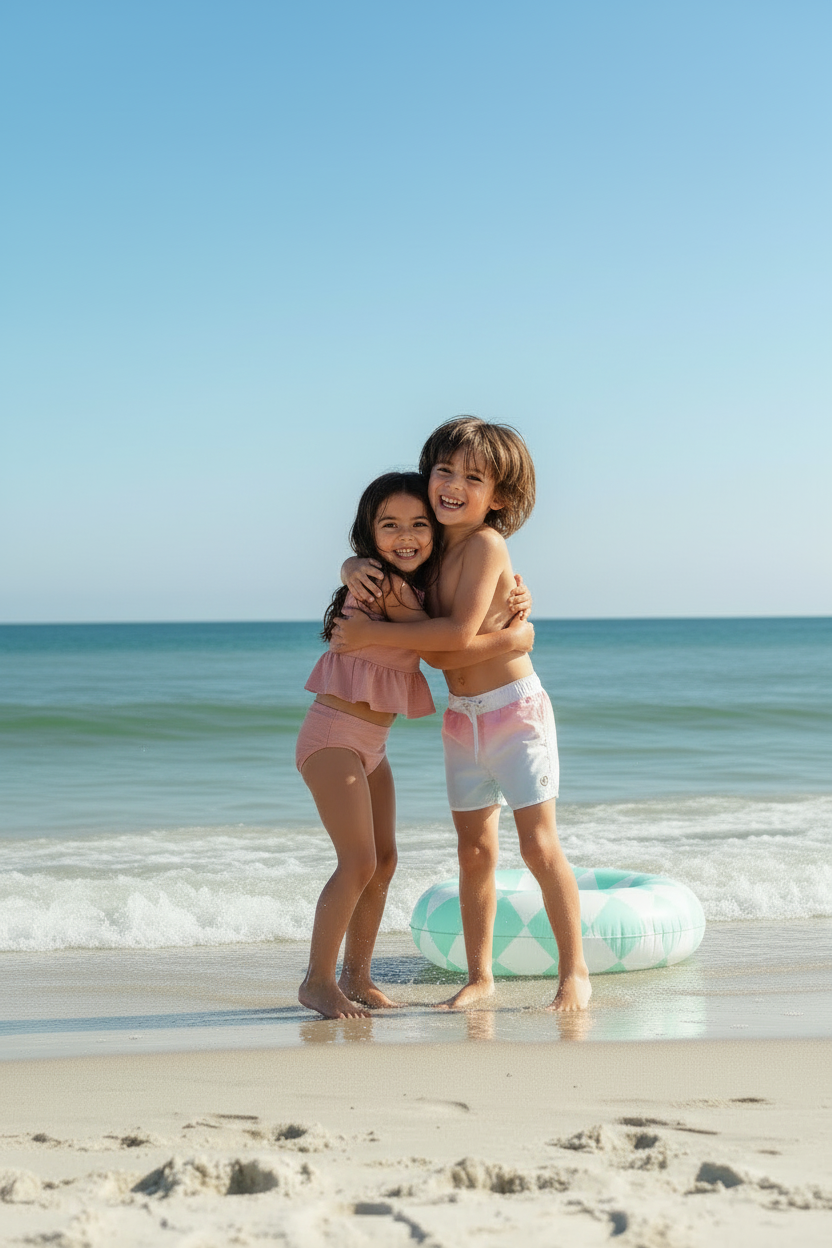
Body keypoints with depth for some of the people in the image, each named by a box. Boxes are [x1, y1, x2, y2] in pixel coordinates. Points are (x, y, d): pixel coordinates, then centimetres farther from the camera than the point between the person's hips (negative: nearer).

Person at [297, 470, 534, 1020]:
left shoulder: (414, 585, 10)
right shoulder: (383, 584, -16)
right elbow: (439, 653, -19)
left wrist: (510, 603, -3)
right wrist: (512, 636, -16)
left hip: (371, 743, 9)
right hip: (335, 734, -9)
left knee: (385, 860, 10)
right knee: (359, 861, -13)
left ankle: (356, 977, 20)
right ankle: (318, 982, -3)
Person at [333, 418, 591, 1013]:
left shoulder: (486, 544, -16)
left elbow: (459, 631, -25)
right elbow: (365, 561, 21)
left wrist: (373, 633, -19)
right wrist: (355, 569, -5)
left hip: (515, 711, -7)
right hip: (463, 718, 7)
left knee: (539, 843, -6)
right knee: (475, 849, 9)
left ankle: (575, 971, 4)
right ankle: (480, 975, 16)